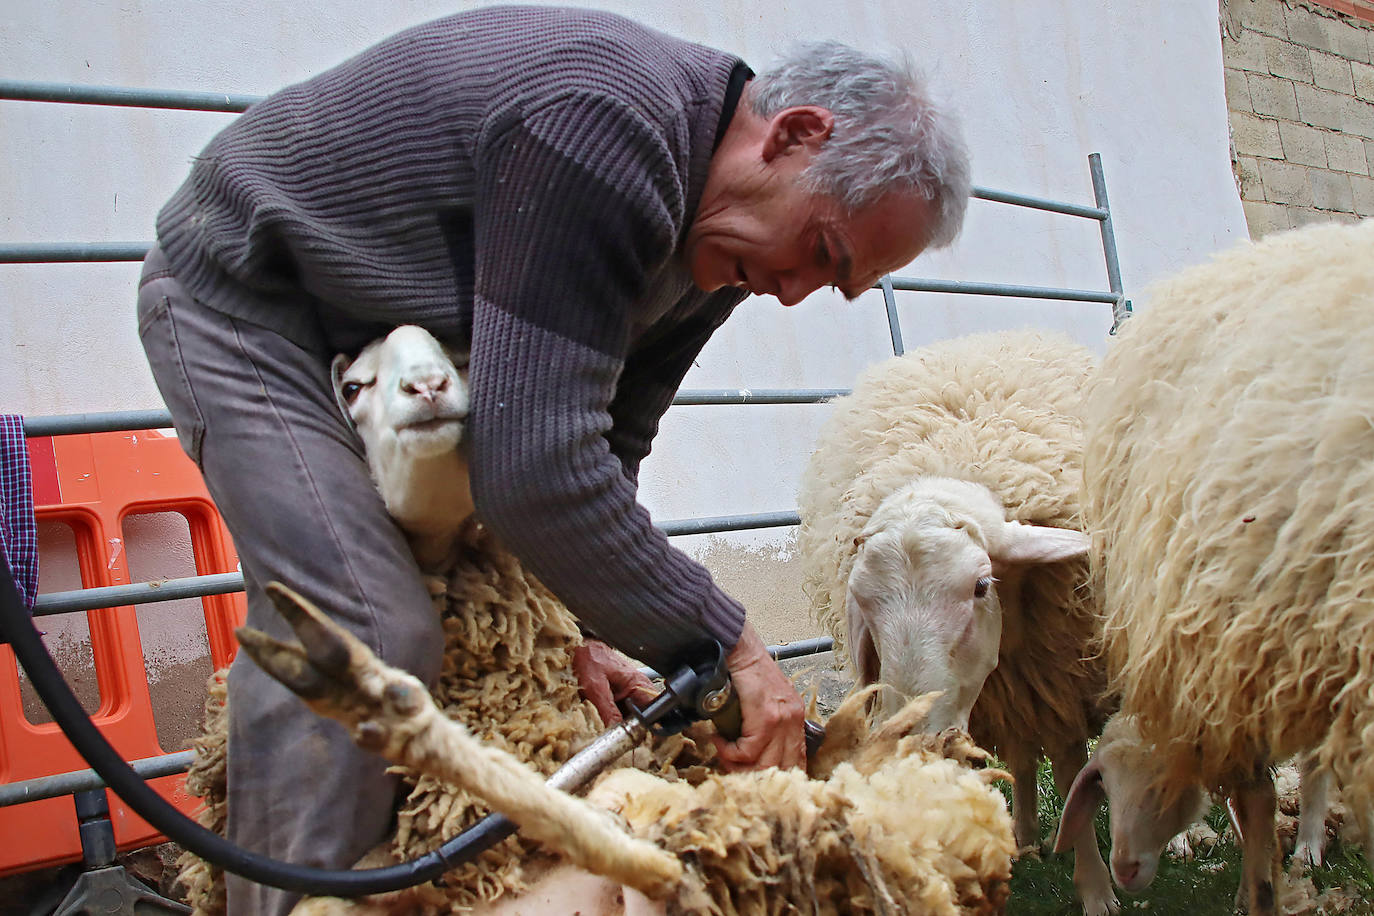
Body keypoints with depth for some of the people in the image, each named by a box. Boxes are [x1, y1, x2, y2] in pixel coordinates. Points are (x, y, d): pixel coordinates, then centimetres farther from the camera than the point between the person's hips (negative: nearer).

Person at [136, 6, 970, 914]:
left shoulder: (717, 230, -4)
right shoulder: (601, 124, -35)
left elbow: (603, 447, -1)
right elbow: (536, 467, -40)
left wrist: (570, 618, -13)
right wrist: (726, 642, -32)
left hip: (379, 342, 9)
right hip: (244, 288, -8)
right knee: (362, 626, -24)